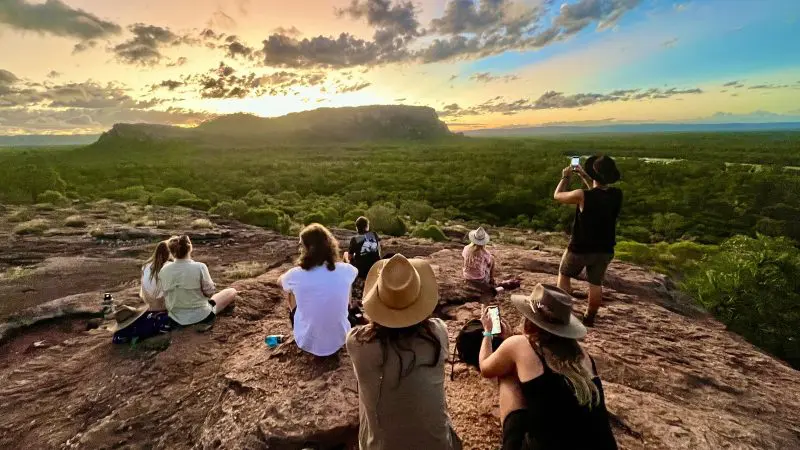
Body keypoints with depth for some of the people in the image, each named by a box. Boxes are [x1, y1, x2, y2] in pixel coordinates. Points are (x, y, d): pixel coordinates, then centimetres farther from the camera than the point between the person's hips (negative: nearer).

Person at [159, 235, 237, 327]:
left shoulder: (164, 270, -11)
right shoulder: (199, 267, -24)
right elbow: (209, 293, -15)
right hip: (201, 316, -5)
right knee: (232, 291, 14)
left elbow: (166, 294, 0)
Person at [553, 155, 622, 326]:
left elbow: (557, 195, -7)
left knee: (564, 275, 20)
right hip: (605, 249, 4)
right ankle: (589, 318, 28)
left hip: (580, 248, -4)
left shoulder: (583, 195, -25)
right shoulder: (617, 195, -9)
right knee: (596, 284, 17)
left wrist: (566, 178, 8)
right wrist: (584, 176, 18)